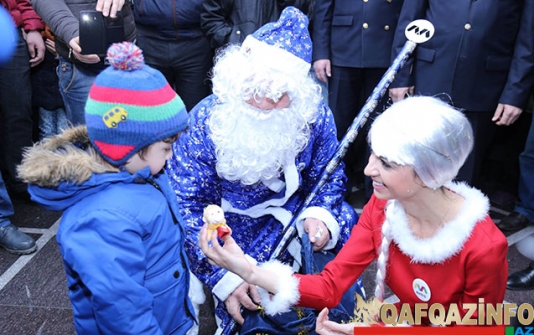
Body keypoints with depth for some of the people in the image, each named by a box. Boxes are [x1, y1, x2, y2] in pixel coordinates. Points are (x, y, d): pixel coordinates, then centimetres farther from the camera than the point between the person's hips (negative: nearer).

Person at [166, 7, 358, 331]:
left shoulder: (314, 116, -14)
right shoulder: (204, 122, -20)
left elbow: (330, 177, 1)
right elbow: (188, 206, -18)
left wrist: (320, 214, -23)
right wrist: (223, 275, -25)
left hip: (297, 216, 4)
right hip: (234, 232, -3)